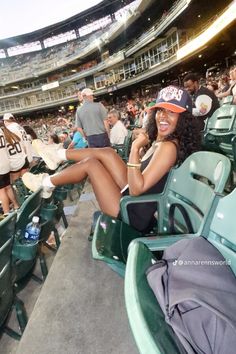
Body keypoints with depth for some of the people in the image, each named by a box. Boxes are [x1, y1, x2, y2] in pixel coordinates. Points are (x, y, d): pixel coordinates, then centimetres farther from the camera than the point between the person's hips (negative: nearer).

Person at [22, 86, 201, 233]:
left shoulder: (168, 147, -24)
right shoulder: (162, 140, 4)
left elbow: (137, 189, -29)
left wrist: (135, 149, -28)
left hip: (135, 214, -9)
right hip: (133, 197, 9)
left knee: (90, 163, -7)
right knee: (107, 153, 8)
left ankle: (46, 184, 16)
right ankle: (57, 155, 24)